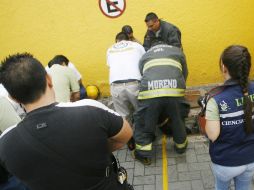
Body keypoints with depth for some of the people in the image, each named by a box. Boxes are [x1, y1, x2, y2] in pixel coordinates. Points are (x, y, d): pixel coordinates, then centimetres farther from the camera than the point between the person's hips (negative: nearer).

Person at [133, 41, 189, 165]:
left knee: (143, 123, 19)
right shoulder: (177, 51, 31)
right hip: (174, 90, 1)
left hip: (149, 91, -1)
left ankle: (143, 154, 25)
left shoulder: (145, 56, 32)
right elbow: (184, 74, 31)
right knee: (178, 120, 26)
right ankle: (181, 146, 46)